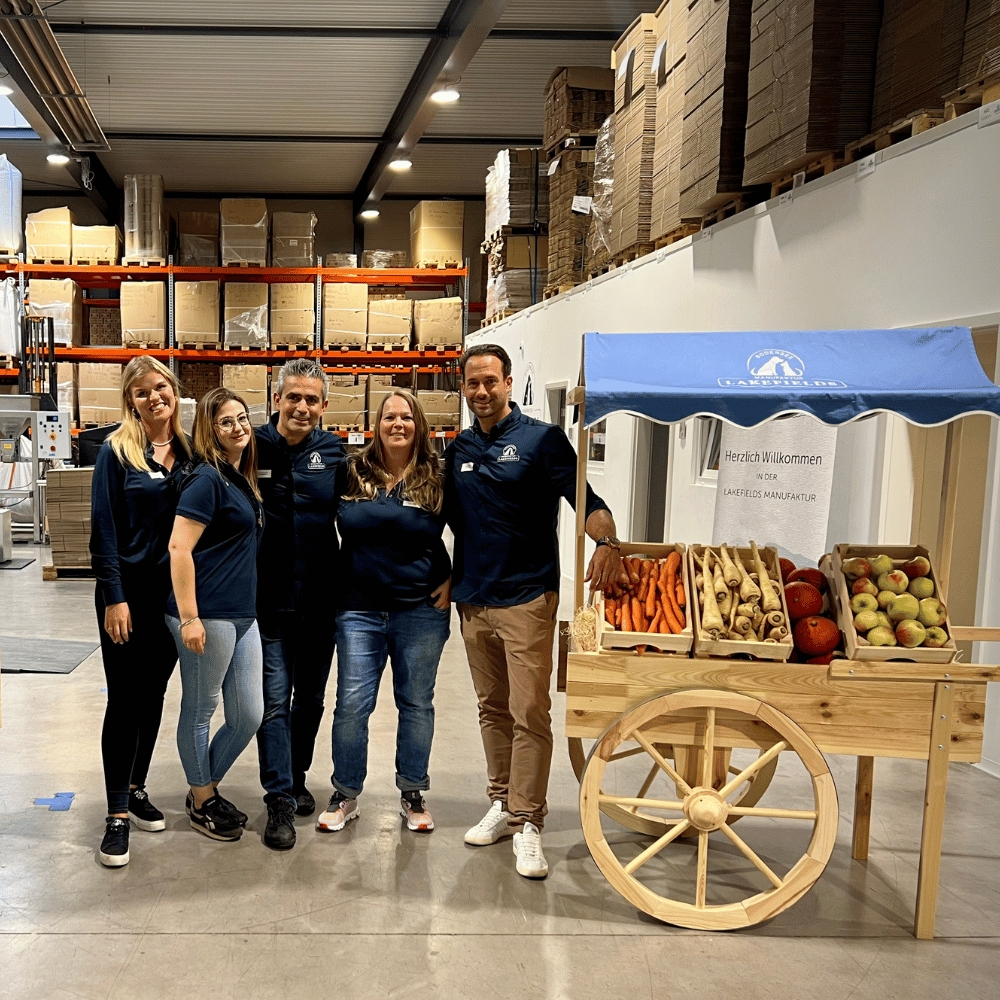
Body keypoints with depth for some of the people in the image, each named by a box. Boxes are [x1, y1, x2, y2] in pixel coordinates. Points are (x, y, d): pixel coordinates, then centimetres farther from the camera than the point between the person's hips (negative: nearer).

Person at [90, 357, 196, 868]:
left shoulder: (189, 451, 5)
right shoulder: (117, 451, -7)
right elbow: (104, 529, -10)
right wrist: (114, 597, -15)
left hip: (175, 593, 4)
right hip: (130, 592, -4)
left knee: (153, 695, 15)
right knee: (124, 700, 1)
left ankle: (137, 789, 31)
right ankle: (117, 813, 11)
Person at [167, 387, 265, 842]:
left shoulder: (243, 479, 14)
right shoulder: (207, 478, -11)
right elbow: (179, 549, -17)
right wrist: (188, 617, -20)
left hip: (242, 615, 8)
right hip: (208, 615, -8)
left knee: (249, 716, 12)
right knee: (200, 711, 9)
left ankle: (207, 786, 33)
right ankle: (202, 803, 26)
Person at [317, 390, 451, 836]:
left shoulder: (437, 477, -1)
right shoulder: (351, 472, 1)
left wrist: (452, 580, 0)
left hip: (421, 610, 0)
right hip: (359, 609, 1)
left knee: (416, 703, 10)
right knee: (352, 703, 3)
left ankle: (412, 795, 25)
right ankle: (345, 795, 21)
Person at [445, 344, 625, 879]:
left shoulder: (541, 438, -3)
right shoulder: (457, 450, 12)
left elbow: (584, 497, -10)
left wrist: (606, 541, -29)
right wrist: (448, 580, 10)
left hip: (527, 598, -5)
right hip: (472, 600, 5)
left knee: (529, 714, -4)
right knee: (492, 709, 14)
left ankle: (527, 824, 6)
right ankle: (502, 804, 28)